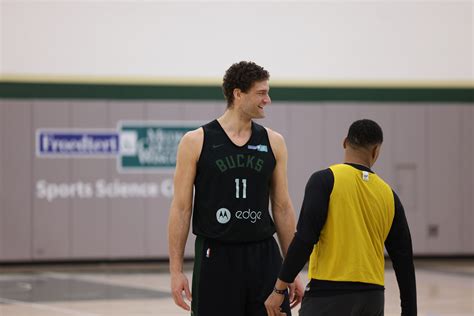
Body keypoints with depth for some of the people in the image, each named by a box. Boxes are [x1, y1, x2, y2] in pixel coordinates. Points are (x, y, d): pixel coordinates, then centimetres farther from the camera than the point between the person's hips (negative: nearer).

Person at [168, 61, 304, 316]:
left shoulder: (273, 142, 6)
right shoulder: (196, 142, -3)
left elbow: (282, 207, 10)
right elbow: (181, 208, -3)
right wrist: (176, 271, -8)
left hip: (264, 257, 3)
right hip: (216, 258, -3)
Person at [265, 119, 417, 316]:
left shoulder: (325, 180, -4)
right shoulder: (388, 195, 10)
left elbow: (305, 239, -13)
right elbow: (404, 259, 12)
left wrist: (279, 289, -8)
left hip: (329, 294, -5)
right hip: (373, 297, 5)